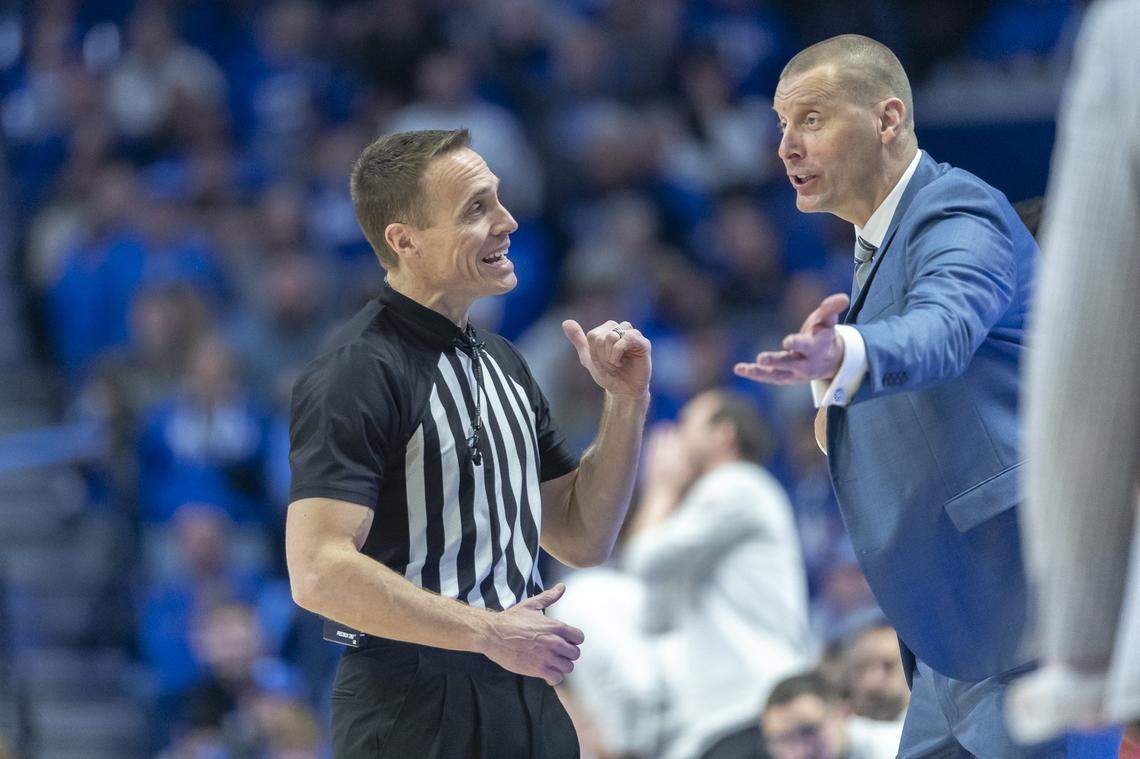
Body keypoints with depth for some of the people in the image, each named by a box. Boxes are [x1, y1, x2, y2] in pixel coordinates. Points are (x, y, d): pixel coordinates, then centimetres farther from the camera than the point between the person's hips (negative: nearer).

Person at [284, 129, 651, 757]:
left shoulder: (501, 363, 14)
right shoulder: (357, 374, -13)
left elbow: (582, 539, 16)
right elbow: (319, 573, -23)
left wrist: (626, 402, 3)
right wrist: (492, 632, -17)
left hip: (525, 703, 8)